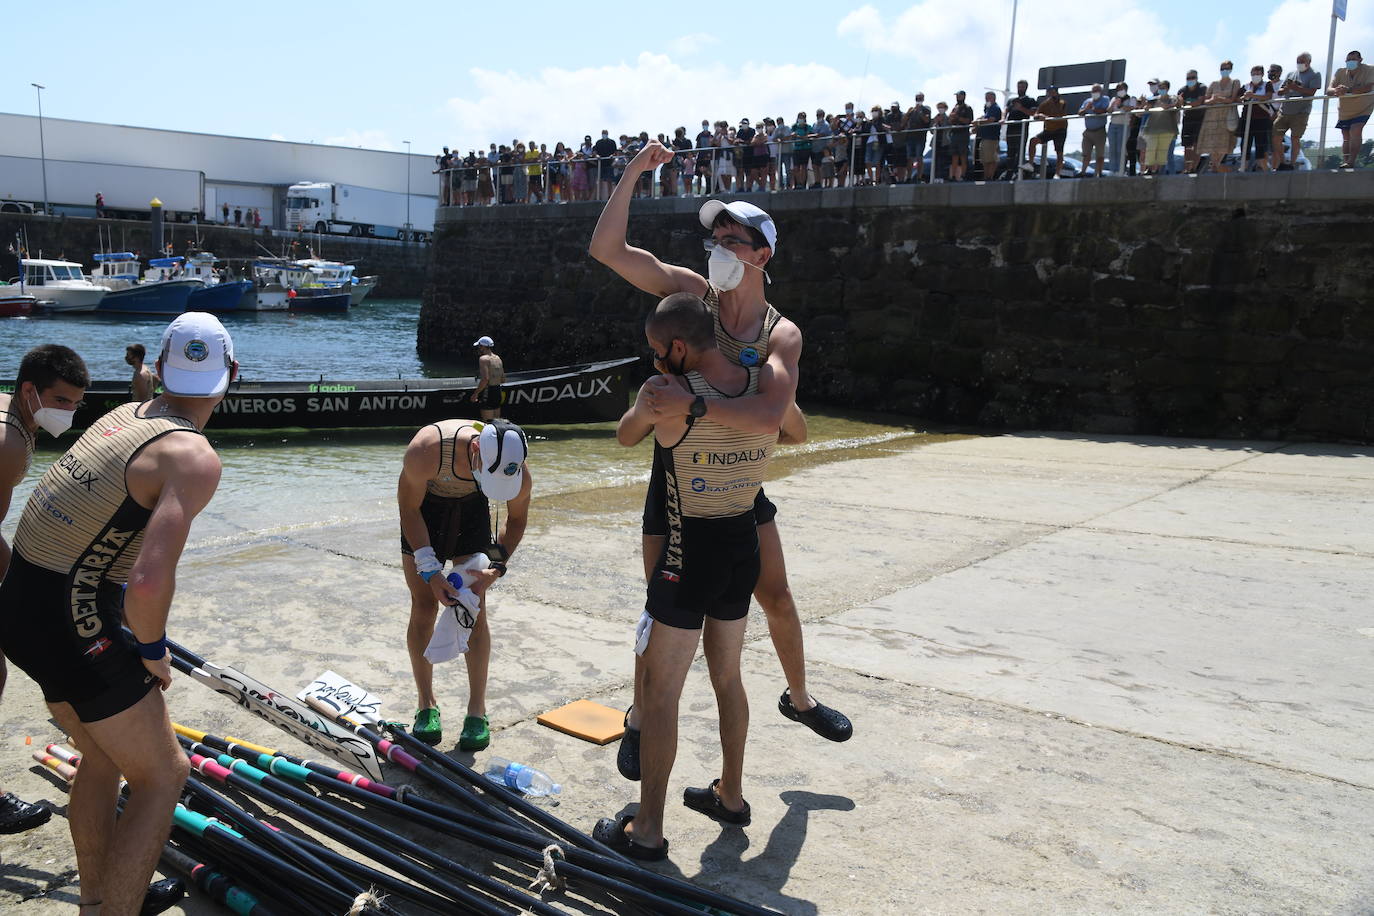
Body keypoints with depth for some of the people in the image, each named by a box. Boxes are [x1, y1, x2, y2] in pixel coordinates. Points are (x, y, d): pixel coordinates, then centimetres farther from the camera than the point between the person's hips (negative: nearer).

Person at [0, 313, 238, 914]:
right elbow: (148, 585, -30)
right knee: (162, 775, 6)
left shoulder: (123, 415, 6)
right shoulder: (194, 457, -19)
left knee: (104, 752, 26)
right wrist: (153, 650, -10)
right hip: (72, 624, -9)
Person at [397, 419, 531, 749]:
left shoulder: (518, 475, -30)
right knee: (424, 606, -4)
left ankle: (477, 710, 7)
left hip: (471, 510, 1)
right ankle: (426, 704, 11)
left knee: (475, 609, -3)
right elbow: (409, 509, -22)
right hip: (423, 508, -1)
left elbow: (517, 520, -7)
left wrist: (495, 567, -20)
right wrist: (431, 572, -26)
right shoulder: (426, 450, -40)